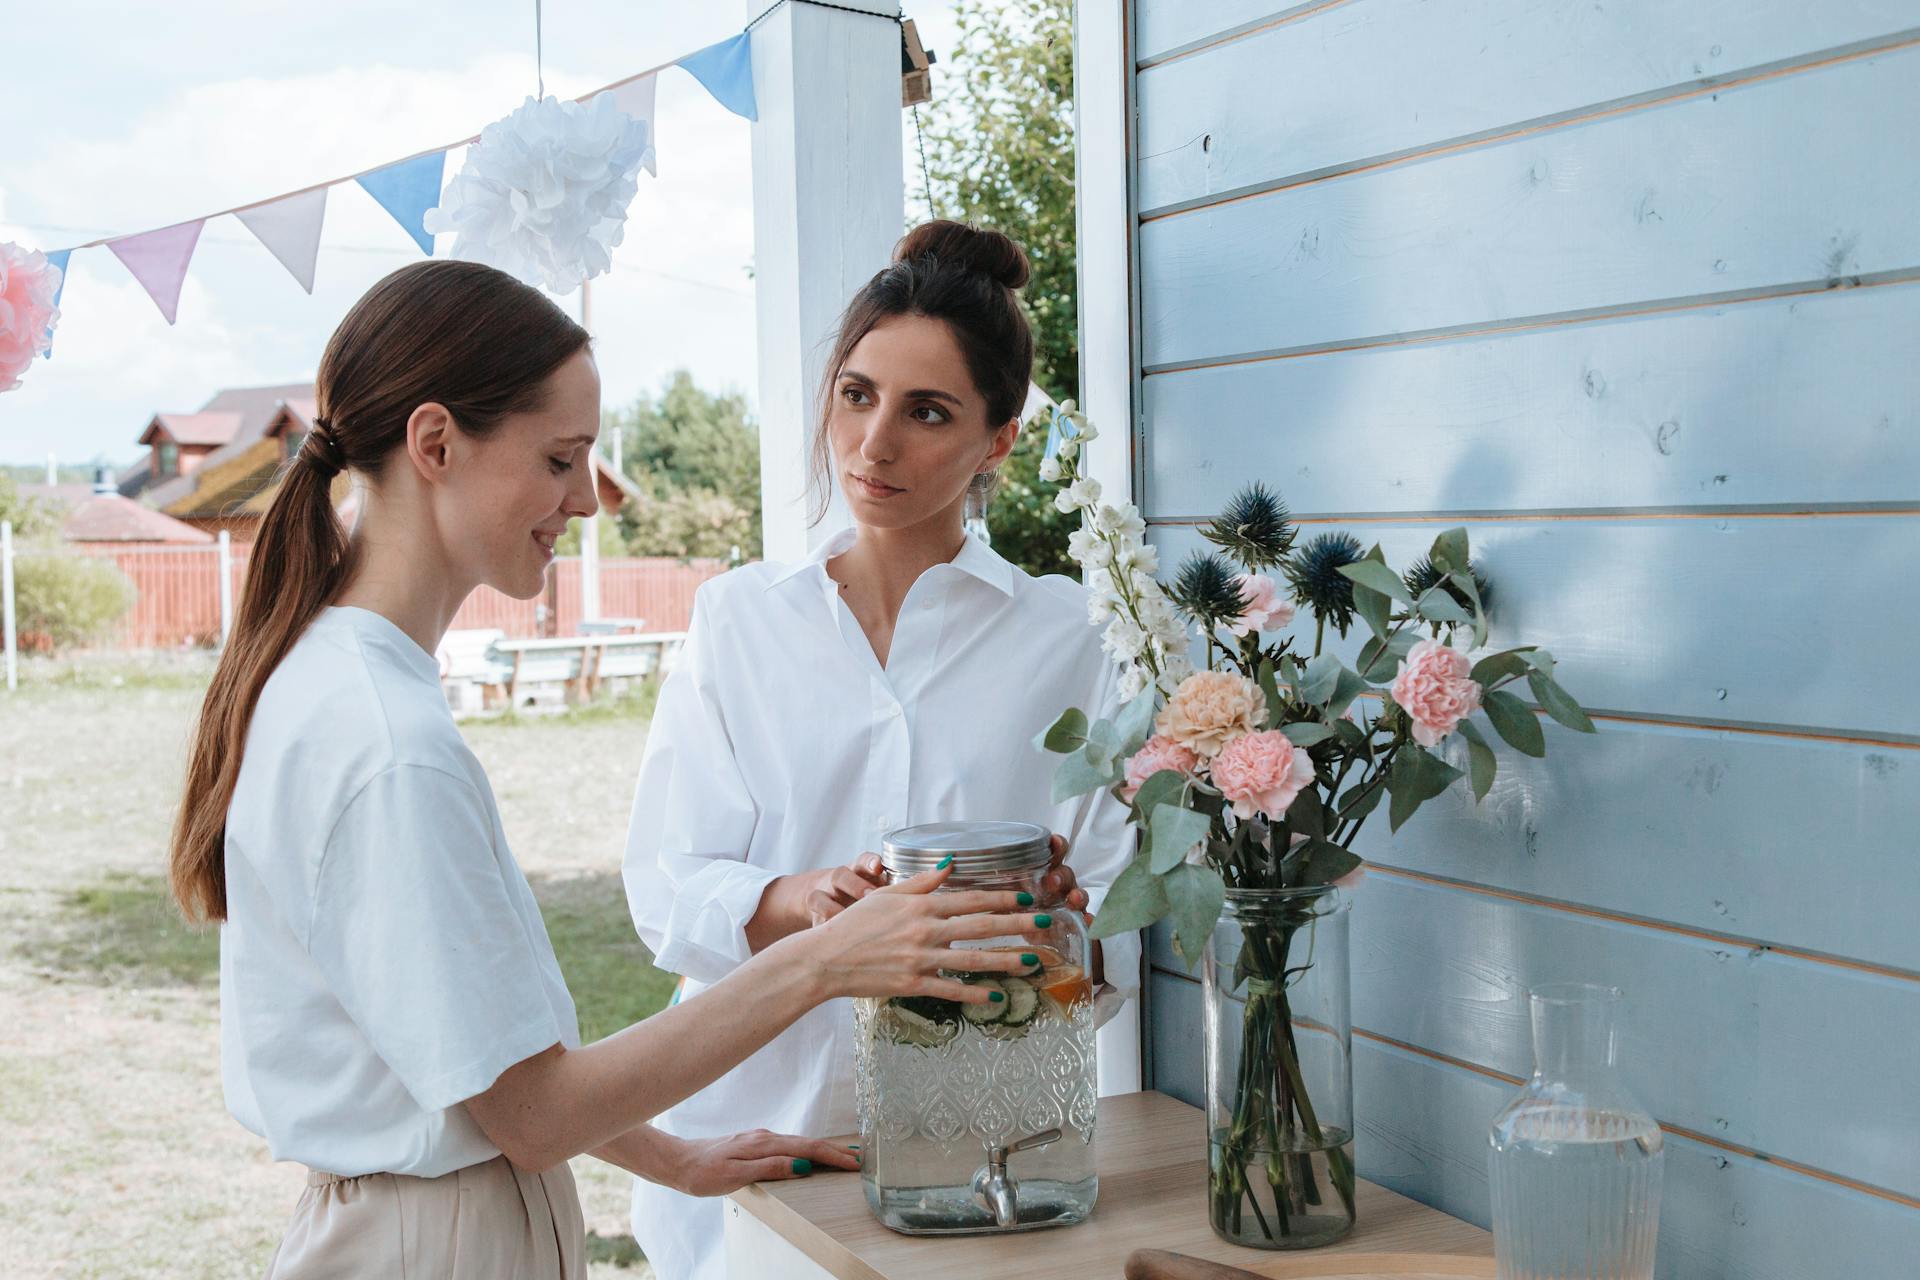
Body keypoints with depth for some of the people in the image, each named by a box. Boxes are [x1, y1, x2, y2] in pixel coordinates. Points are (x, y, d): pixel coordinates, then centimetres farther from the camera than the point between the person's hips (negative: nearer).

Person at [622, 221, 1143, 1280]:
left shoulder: (1059, 637, 1)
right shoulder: (738, 619, 5)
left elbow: (1115, 944, -2)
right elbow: (667, 891, -3)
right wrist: (799, 902, -22)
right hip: (758, 1108, 1)